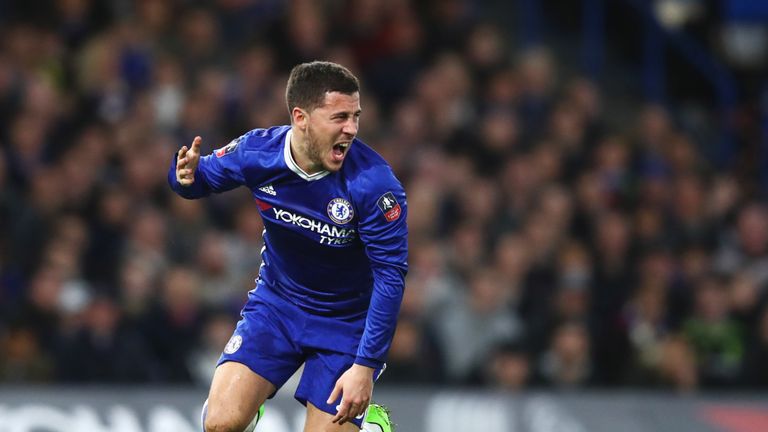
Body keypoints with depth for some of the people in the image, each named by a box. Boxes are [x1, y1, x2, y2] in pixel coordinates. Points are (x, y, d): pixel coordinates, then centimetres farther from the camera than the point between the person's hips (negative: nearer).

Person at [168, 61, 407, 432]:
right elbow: (204, 177, 3)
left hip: (346, 321, -2)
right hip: (276, 303, 2)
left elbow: (391, 276, -23)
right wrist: (187, 175, -23)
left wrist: (366, 366, -25)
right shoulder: (257, 151, -17)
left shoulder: (374, 182, -27)